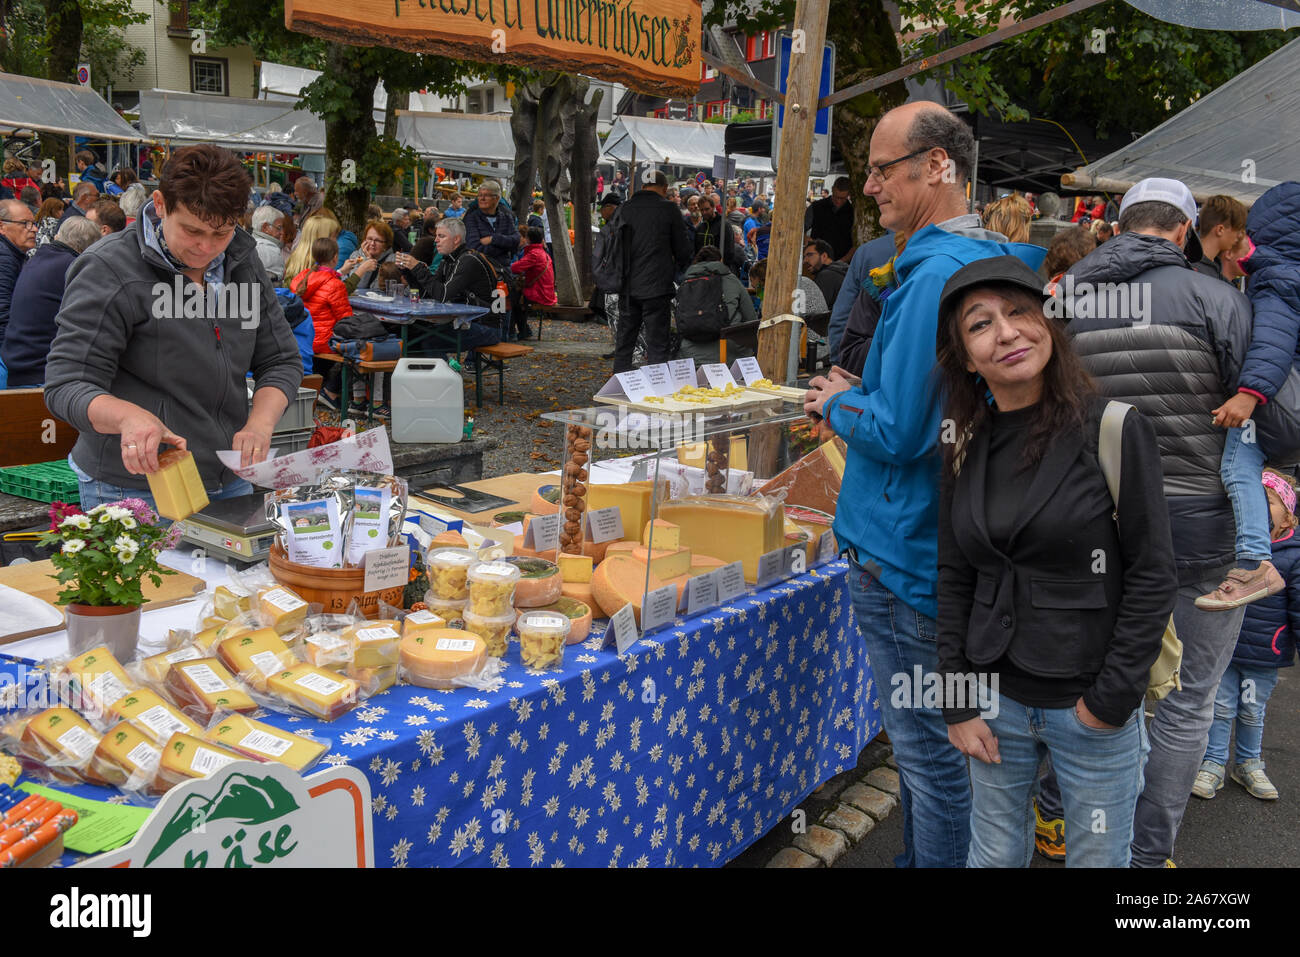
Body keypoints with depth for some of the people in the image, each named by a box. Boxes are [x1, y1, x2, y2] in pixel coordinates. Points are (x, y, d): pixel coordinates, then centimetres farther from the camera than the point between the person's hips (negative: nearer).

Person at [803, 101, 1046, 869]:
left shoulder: (937, 274, -22)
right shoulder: (989, 261, 10)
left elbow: (898, 432, -24)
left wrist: (837, 403, -5)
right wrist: (862, 397, 12)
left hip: (907, 553, -11)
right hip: (950, 543, 11)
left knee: (930, 747, 3)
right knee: (932, 735, 22)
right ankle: (924, 855, 38)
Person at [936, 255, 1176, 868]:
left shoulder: (1114, 429, -11)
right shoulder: (966, 449, 1)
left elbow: (1152, 574, -11)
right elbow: (954, 582, 4)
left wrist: (1113, 698, -12)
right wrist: (958, 706, 1)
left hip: (1093, 707, -3)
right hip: (996, 700, 4)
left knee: (1098, 858, 12)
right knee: (994, 856, 16)